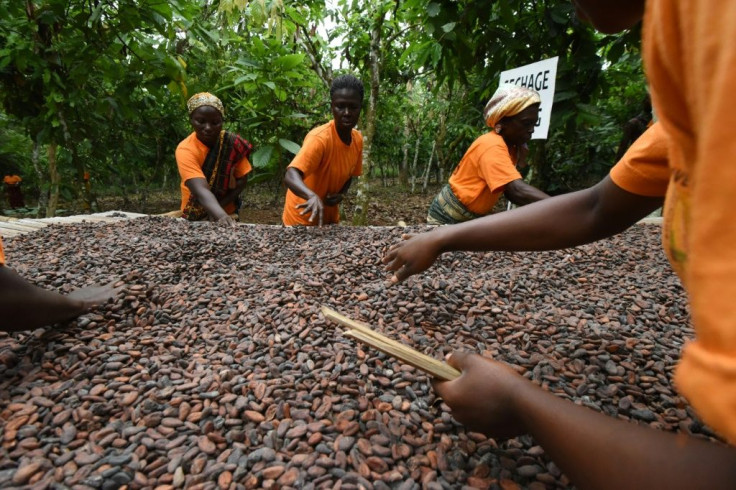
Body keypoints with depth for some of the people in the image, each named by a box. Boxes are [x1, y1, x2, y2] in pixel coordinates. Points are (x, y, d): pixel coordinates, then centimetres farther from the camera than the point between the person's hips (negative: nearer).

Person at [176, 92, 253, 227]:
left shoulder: (232, 142, -14)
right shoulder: (186, 150, -22)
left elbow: (242, 180, -9)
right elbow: (201, 191, -35)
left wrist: (219, 207, -20)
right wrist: (221, 216, -52)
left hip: (227, 212, 2)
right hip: (195, 217, -2)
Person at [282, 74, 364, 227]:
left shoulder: (358, 139, -5)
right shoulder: (319, 138, -26)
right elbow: (290, 176, -39)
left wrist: (341, 194, -10)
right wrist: (313, 196, -58)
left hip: (330, 216, 6)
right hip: (303, 218, -6)